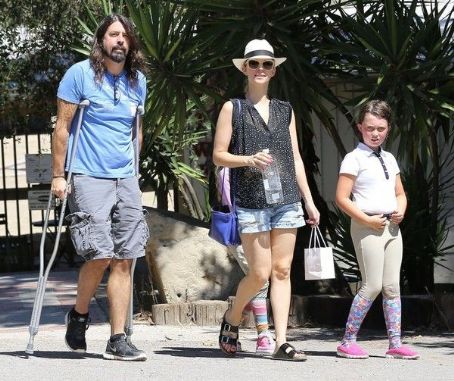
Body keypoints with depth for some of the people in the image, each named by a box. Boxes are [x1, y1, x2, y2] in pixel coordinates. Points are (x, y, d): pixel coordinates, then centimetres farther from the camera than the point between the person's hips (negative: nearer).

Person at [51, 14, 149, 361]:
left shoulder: (138, 81, 12)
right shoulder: (80, 74, -3)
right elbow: (62, 127, -2)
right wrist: (59, 175, -5)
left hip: (126, 180, 5)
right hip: (88, 177, -5)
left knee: (125, 259, 0)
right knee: (100, 255, -14)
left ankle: (118, 341, 3)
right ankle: (79, 314, 13)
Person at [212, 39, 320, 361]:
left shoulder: (285, 111, 14)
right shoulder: (232, 109, 4)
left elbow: (295, 158, 16)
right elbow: (218, 155, 1)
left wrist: (309, 200, 11)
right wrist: (248, 159, -17)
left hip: (287, 200, 4)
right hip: (251, 202, -4)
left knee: (282, 271, -1)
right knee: (260, 273, -6)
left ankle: (282, 343, -1)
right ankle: (231, 320, 20)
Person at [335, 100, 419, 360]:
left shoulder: (389, 159, 16)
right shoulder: (354, 159, -5)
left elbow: (400, 193, 23)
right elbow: (342, 198, -10)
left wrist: (401, 210, 1)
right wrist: (366, 220, -16)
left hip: (392, 226, 7)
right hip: (367, 227, -7)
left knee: (392, 286, 5)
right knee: (373, 285, -10)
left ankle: (395, 343, 7)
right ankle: (348, 341, -2)